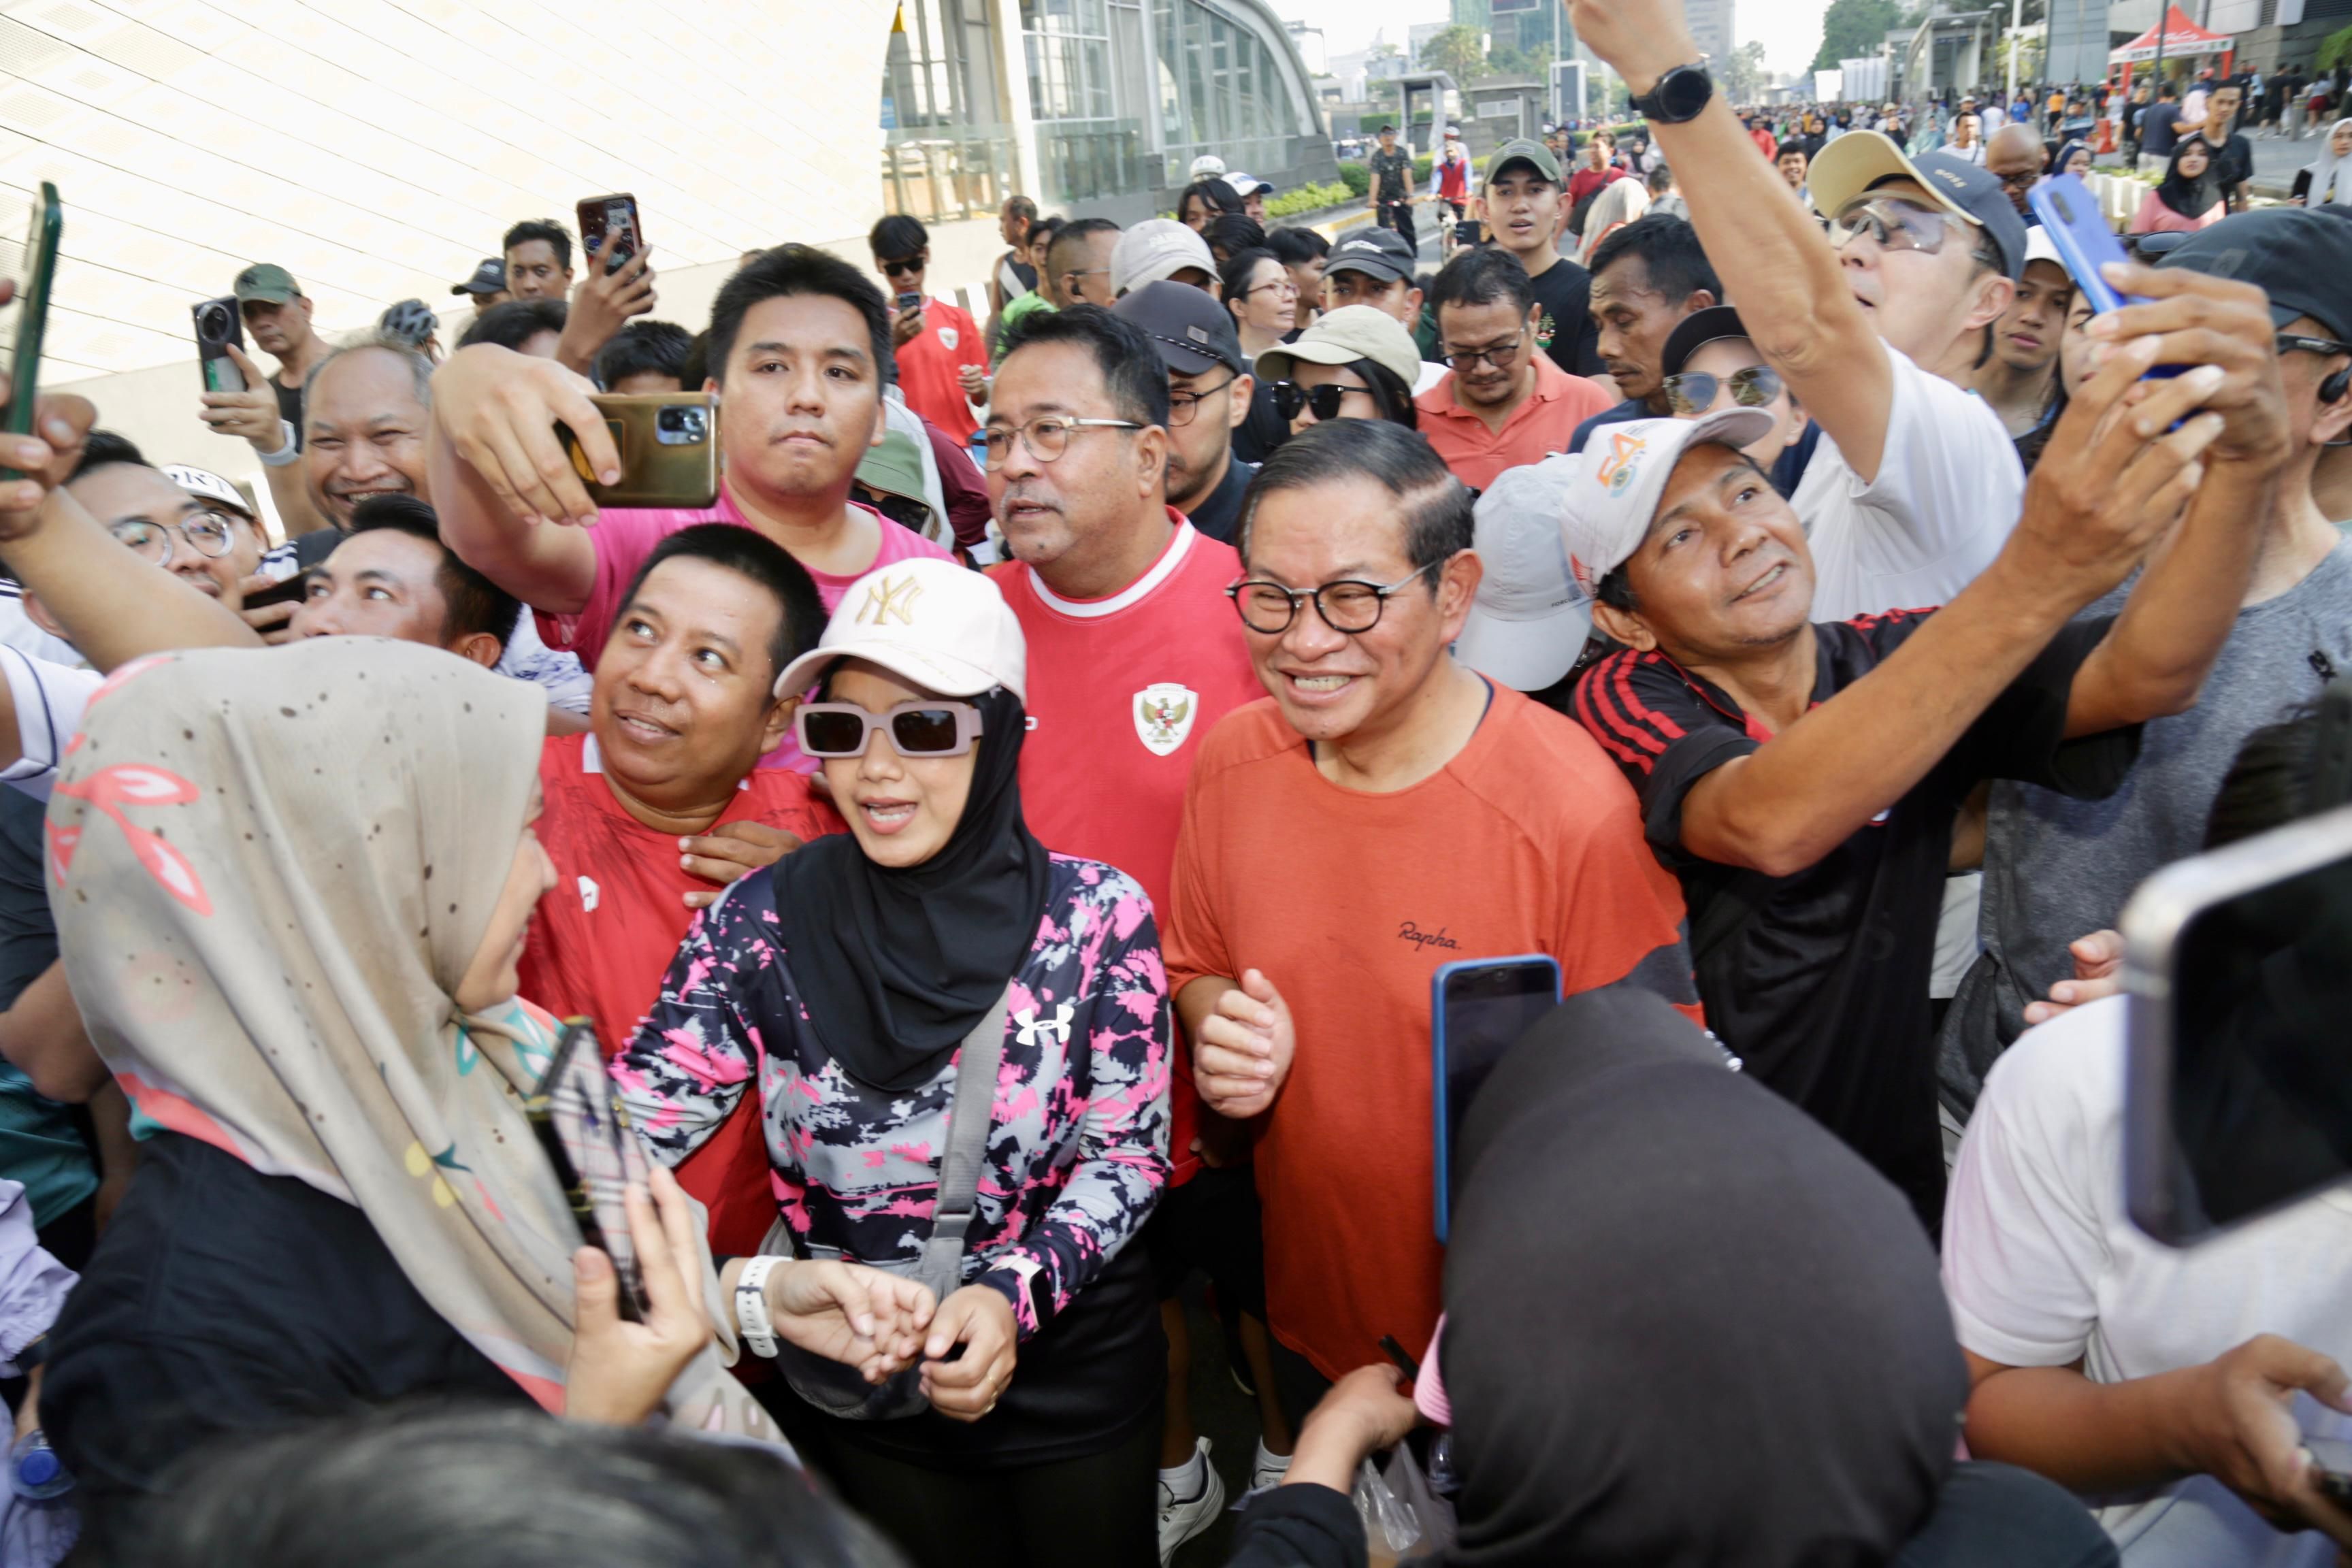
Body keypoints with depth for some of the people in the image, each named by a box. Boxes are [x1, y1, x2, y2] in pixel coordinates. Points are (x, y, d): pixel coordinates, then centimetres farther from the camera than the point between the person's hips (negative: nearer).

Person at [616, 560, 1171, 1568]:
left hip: (1071, 1371, 0)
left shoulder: (1099, 918, -14)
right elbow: (625, 1141, -14)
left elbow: (1128, 1153, -9)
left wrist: (1014, 1291, -23)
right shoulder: (759, 924, -12)